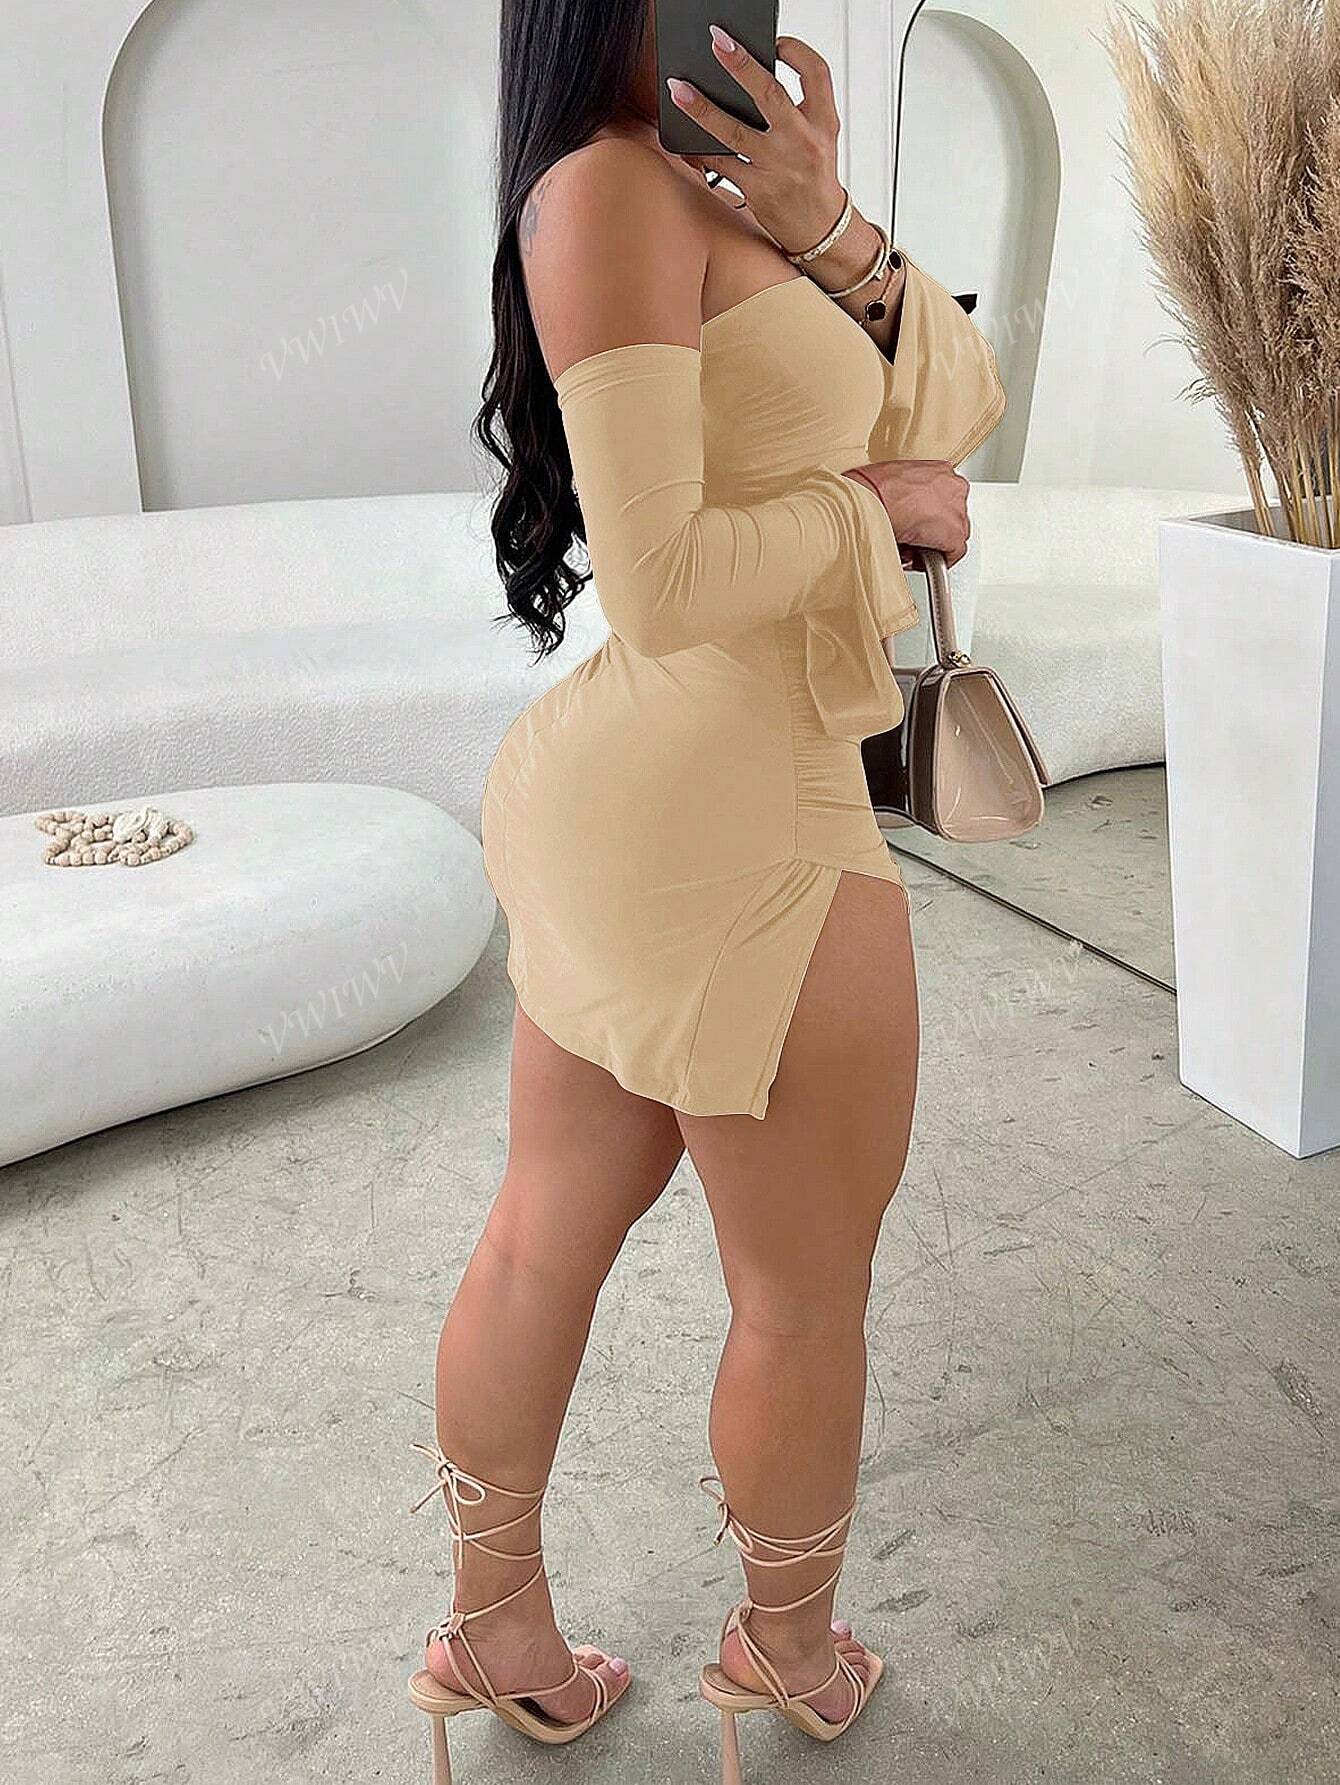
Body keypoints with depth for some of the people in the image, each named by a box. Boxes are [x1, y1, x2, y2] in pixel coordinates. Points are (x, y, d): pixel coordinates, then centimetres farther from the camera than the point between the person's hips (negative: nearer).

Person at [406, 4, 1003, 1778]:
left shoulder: (716, 202, 13)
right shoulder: (605, 186, -14)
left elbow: (956, 401, 6)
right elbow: (665, 582, -21)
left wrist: (828, 230, -10)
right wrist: (877, 504, -6)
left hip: (624, 802, 9)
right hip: (741, 827, -9)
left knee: (547, 1236, 19)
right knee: (808, 1293, 12)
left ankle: (497, 1631, 40)